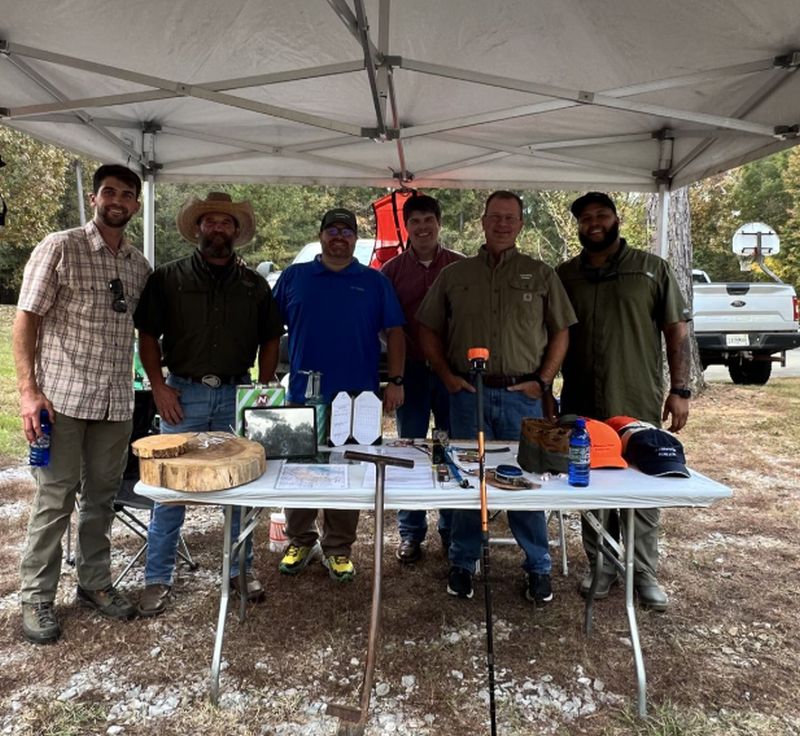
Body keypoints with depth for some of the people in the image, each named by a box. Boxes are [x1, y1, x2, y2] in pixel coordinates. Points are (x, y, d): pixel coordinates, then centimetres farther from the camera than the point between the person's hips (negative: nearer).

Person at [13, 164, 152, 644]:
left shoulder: (140, 266, 11)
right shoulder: (60, 248, -3)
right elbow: (26, 318, -5)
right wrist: (29, 389, -13)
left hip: (117, 401, 4)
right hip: (63, 395, -4)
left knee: (103, 496, 14)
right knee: (55, 499, 4)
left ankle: (95, 582, 30)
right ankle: (37, 598, 21)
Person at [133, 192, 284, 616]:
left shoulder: (254, 285, 8)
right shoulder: (168, 278, 2)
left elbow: (270, 339, 12)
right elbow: (147, 335, 3)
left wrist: (263, 388, 3)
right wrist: (159, 386, -6)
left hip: (237, 394, 2)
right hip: (184, 394, -2)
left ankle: (242, 569, 26)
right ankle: (157, 579, 17)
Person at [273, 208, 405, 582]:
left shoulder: (375, 282, 7)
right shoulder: (294, 277, 8)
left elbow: (395, 333, 4)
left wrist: (395, 382, -4)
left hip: (357, 397, 0)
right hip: (302, 396, 1)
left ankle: (338, 548, 22)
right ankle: (300, 541, 29)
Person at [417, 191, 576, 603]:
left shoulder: (541, 275, 8)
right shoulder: (455, 275, 9)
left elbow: (560, 333, 8)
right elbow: (429, 330, 10)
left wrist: (543, 380, -3)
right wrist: (447, 375, -1)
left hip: (523, 395, 0)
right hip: (469, 394, 1)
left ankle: (538, 568, 23)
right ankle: (463, 563, 24)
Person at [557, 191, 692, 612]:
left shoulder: (653, 269, 4)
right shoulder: (564, 276, 8)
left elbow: (676, 331, 2)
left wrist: (679, 390, -5)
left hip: (639, 404, -2)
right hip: (582, 406, 2)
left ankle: (644, 573, 21)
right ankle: (601, 565, 25)